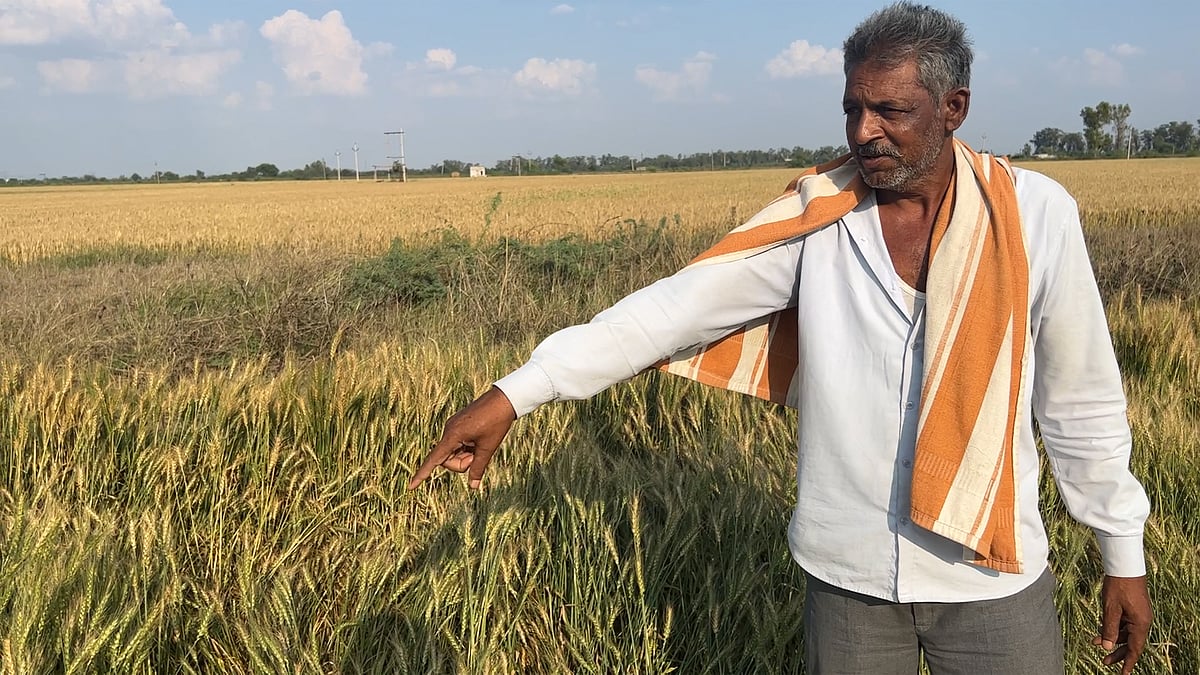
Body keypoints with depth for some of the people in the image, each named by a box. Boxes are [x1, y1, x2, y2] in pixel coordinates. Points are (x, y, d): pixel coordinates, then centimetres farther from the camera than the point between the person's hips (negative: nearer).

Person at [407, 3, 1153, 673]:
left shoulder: (1036, 214, -8)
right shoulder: (814, 216, -8)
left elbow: (1081, 399, 1)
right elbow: (675, 305, -14)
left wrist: (1124, 551, 6)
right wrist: (516, 392, -20)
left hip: (992, 575, 0)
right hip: (846, 570, 1)